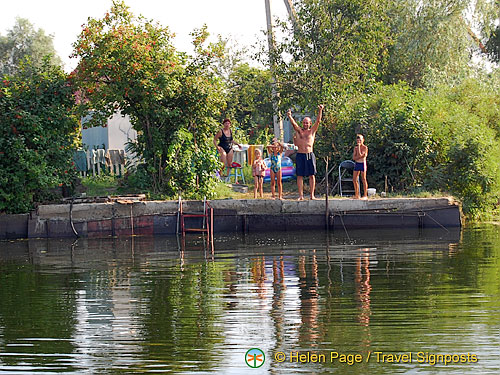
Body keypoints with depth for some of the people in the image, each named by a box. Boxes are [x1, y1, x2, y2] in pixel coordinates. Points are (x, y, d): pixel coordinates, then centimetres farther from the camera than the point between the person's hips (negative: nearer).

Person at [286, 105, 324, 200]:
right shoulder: (299, 130, 9)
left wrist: (320, 111, -16)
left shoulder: (312, 131, 9)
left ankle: (312, 195, 3)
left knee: (312, 175, 0)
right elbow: (293, 123, -7)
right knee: (300, 175, -1)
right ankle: (301, 195, 0)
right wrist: (289, 116, -27)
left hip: (310, 155, 0)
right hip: (300, 155, 0)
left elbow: (318, 121, -2)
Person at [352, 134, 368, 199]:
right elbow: (354, 157, 2)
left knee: (363, 179, -4)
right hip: (357, 164, 6)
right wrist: (360, 156, -14)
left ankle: (365, 195, 0)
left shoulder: (365, 148, -7)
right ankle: (357, 195, 12)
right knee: (354, 180, 3)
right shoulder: (355, 147, 9)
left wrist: (359, 146, -15)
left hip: (363, 164, -6)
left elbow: (360, 155, -18)